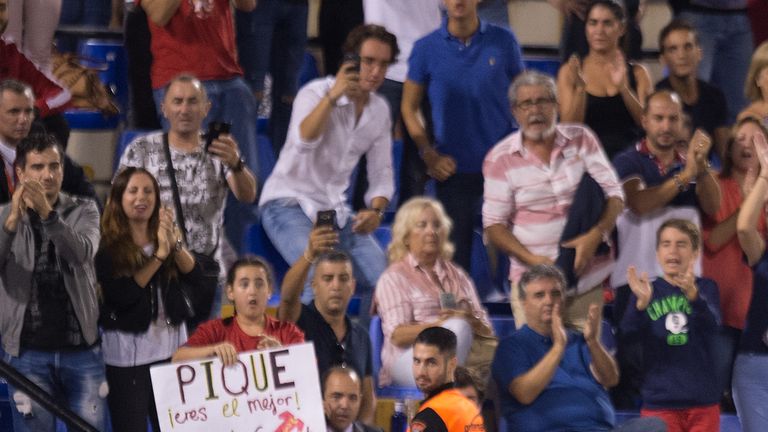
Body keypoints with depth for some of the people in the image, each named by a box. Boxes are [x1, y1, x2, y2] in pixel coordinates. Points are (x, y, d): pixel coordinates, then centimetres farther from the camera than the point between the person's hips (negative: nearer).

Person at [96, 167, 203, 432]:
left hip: (171, 347, 4)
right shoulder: (108, 247, -5)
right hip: (127, 352, -4)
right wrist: (159, 255, -18)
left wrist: (175, 244, -17)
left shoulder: (167, 235, 10)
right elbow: (120, 296, -18)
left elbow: (194, 278, -2)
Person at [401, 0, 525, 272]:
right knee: (455, 251, 3)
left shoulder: (503, 41, 0)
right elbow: (410, 107, 6)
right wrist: (429, 155, -5)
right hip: (453, 168, 0)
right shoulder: (426, 49, -1)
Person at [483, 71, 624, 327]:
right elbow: (494, 225, 0)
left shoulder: (581, 140, 5)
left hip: (588, 276, 1)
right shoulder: (500, 159, 1)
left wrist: (596, 235, -17)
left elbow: (614, 195, 3)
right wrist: (531, 258, -15)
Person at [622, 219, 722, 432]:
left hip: (702, 400, 1)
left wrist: (692, 294, -38)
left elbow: (711, 326, -17)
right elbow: (629, 330, -15)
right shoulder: (648, 290, 2)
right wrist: (642, 303, -37)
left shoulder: (705, 288, 2)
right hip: (659, 400, -1)